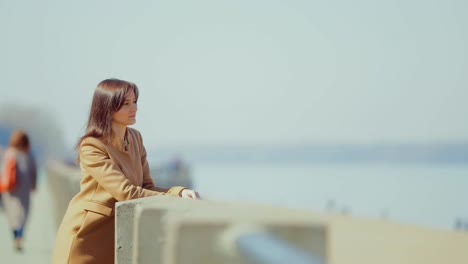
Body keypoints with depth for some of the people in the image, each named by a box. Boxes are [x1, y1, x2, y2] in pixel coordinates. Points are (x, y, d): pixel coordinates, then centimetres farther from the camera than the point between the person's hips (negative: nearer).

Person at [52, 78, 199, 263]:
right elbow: (126, 192, -23)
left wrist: (180, 192, -14)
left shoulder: (135, 138, 6)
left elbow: (147, 187, 4)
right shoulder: (91, 146, -18)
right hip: (87, 235, -7)